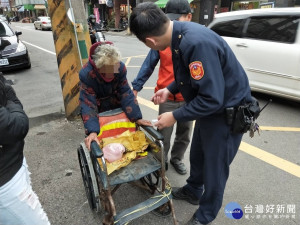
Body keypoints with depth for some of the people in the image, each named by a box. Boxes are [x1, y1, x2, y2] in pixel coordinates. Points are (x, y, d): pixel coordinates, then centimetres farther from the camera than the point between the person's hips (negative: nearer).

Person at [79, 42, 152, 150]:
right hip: (98, 109, -2)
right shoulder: (86, 74, -32)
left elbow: (126, 94, -22)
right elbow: (88, 104, -35)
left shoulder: (121, 68, -24)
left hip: (116, 106, 3)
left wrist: (137, 118, -30)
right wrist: (92, 131, -47)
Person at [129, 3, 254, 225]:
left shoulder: (197, 43, -35)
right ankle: (193, 191, 51)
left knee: (214, 166, 11)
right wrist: (170, 89, 6)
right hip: (210, 105, 9)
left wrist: (175, 116, -21)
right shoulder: (180, 33, -5)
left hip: (227, 112, -8)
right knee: (197, 154, 24)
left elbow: (212, 99, -32)